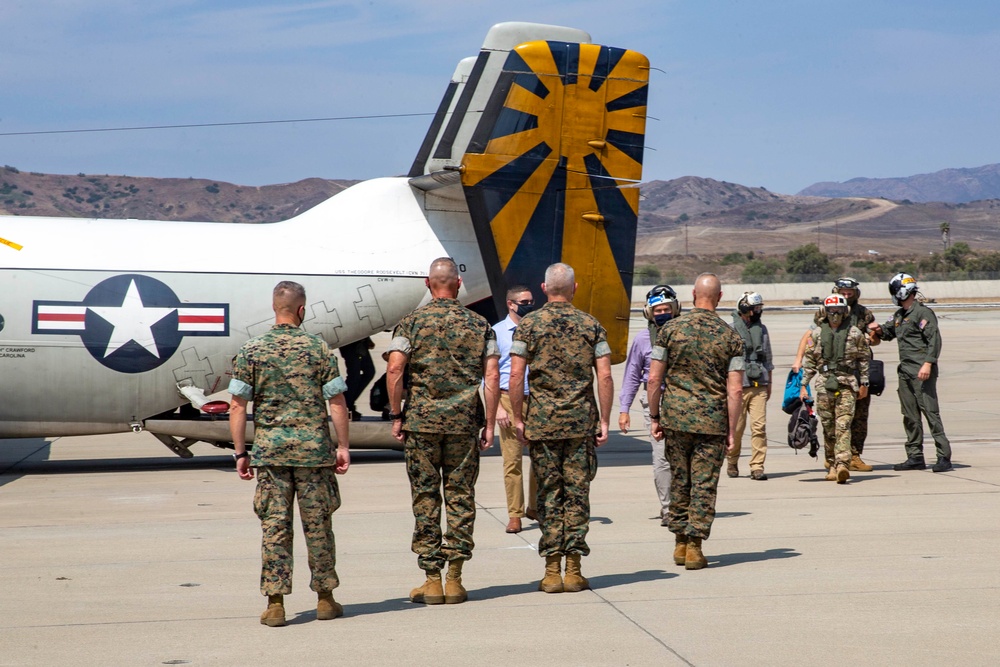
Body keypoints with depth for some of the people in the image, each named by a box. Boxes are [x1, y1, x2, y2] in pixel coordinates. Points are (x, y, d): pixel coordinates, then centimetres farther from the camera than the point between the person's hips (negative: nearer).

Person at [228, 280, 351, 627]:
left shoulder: (251, 351, 0)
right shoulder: (319, 349, -2)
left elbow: (238, 406, -2)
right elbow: (337, 403, -3)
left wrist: (240, 453, 4)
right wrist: (343, 447, 5)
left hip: (269, 450, 1)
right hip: (313, 448, 0)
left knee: (274, 526, 4)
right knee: (318, 524, 9)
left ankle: (275, 603, 2)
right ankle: (325, 598, 17)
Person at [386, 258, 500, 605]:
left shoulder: (411, 322, 0)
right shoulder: (478, 324, 4)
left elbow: (394, 371, -9)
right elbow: (492, 375, -2)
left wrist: (397, 416, 0)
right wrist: (489, 422, 3)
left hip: (420, 420, -1)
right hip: (464, 421, 1)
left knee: (425, 498, 4)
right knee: (461, 497, 6)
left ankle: (432, 581, 4)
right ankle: (454, 579, 6)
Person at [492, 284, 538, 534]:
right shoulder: (497, 332, 3)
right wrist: (498, 407, -8)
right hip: (510, 399, -3)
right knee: (512, 459, -4)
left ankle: (535, 508, 21)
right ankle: (514, 515, 2)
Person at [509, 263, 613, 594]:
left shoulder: (529, 324, 0)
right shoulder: (591, 324, 3)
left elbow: (516, 375, -5)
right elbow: (605, 376, -2)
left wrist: (517, 418, 2)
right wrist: (604, 420, 4)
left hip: (541, 421, 0)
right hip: (581, 420, 1)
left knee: (549, 493, 4)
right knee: (577, 492, 4)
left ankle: (552, 571, 3)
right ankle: (573, 570, 3)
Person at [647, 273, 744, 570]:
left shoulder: (671, 329, -2)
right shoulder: (730, 336, -3)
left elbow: (654, 379, -3)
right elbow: (735, 390, -7)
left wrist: (655, 417, 7)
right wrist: (732, 431, 0)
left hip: (676, 417, 1)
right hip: (712, 421, -1)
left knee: (679, 482, 13)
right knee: (704, 485, 3)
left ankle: (680, 543, 20)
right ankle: (694, 547, 0)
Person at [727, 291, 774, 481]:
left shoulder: (762, 329, 14)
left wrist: (769, 384, 20)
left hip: (759, 386, 4)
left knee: (759, 426, -7)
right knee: (736, 428, 2)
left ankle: (757, 467, -5)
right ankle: (732, 463, 22)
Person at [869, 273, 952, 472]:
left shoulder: (923, 313, -8)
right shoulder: (899, 315, 18)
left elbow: (934, 340, -14)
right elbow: (888, 333, 33)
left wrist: (928, 364, -22)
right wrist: (879, 329, 11)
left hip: (922, 372, -9)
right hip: (905, 371, 9)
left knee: (930, 412, -12)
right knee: (910, 416, 10)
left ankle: (944, 457, -11)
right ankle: (915, 457, 15)